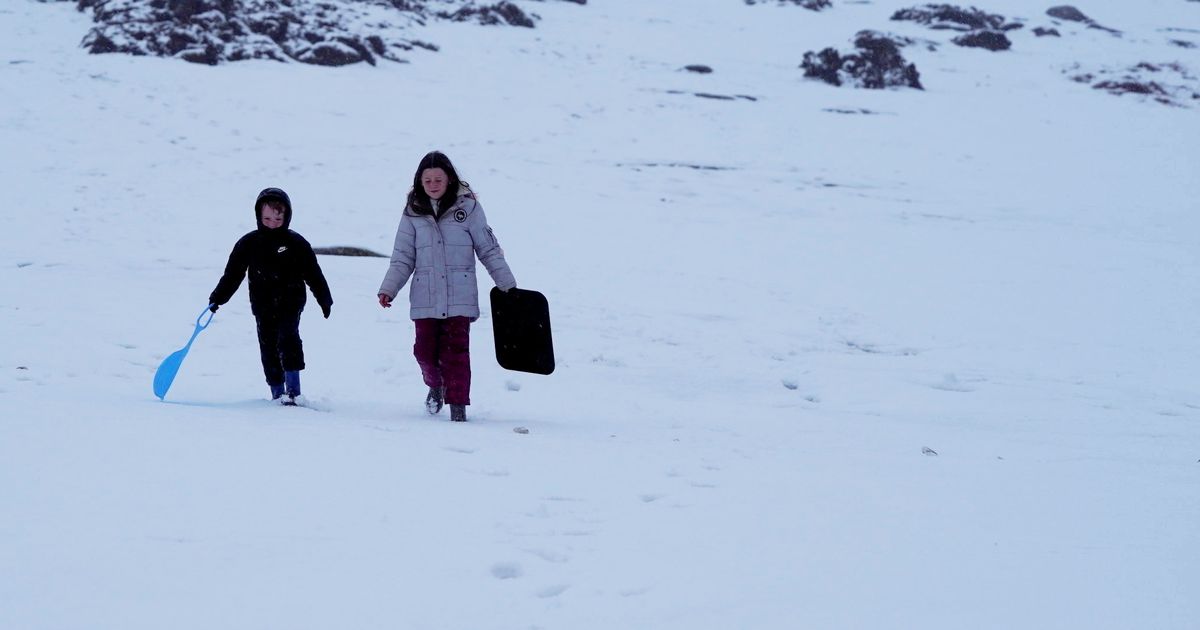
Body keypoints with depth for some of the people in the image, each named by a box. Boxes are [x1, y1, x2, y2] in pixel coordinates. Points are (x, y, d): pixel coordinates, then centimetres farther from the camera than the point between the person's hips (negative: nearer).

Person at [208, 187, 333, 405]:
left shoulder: (296, 243, 0)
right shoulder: (249, 243, 3)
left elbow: (313, 273, 6)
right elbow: (232, 273, 6)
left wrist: (325, 300, 7)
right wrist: (217, 298, -1)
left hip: (290, 302, -3)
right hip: (263, 306, 3)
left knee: (288, 337, -21)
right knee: (268, 346, 4)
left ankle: (293, 389, -22)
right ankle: (277, 393, 13)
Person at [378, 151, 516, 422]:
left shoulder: (467, 206, 0)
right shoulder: (413, 212, 6)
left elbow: (489, 249, 4)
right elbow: (403, 258, 8)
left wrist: (508, 285, 3)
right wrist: (388, 289, -3)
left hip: (459, 296, -2)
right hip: (425, 297, 2)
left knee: (455, 349, -7)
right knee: (425, 350, 2)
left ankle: (458, 403, 2)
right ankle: (435, 384, 32)